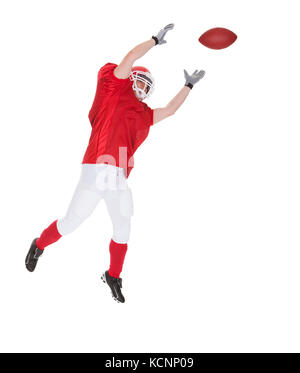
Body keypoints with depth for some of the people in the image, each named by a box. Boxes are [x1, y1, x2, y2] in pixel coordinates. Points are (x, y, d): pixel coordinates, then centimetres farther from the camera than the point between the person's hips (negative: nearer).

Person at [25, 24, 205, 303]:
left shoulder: (144, 114, 22)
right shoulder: (114, 87, 7)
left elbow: (170, 109, 33)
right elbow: (130, 59, -4)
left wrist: (189, 85, 36)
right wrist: (156, 40, 4)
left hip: (120, 179, 7)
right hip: (97, 172, -6)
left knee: (123, 231, 9)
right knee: (71, 222, 2)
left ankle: (113, 277, 30)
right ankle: (39, 245, 31)